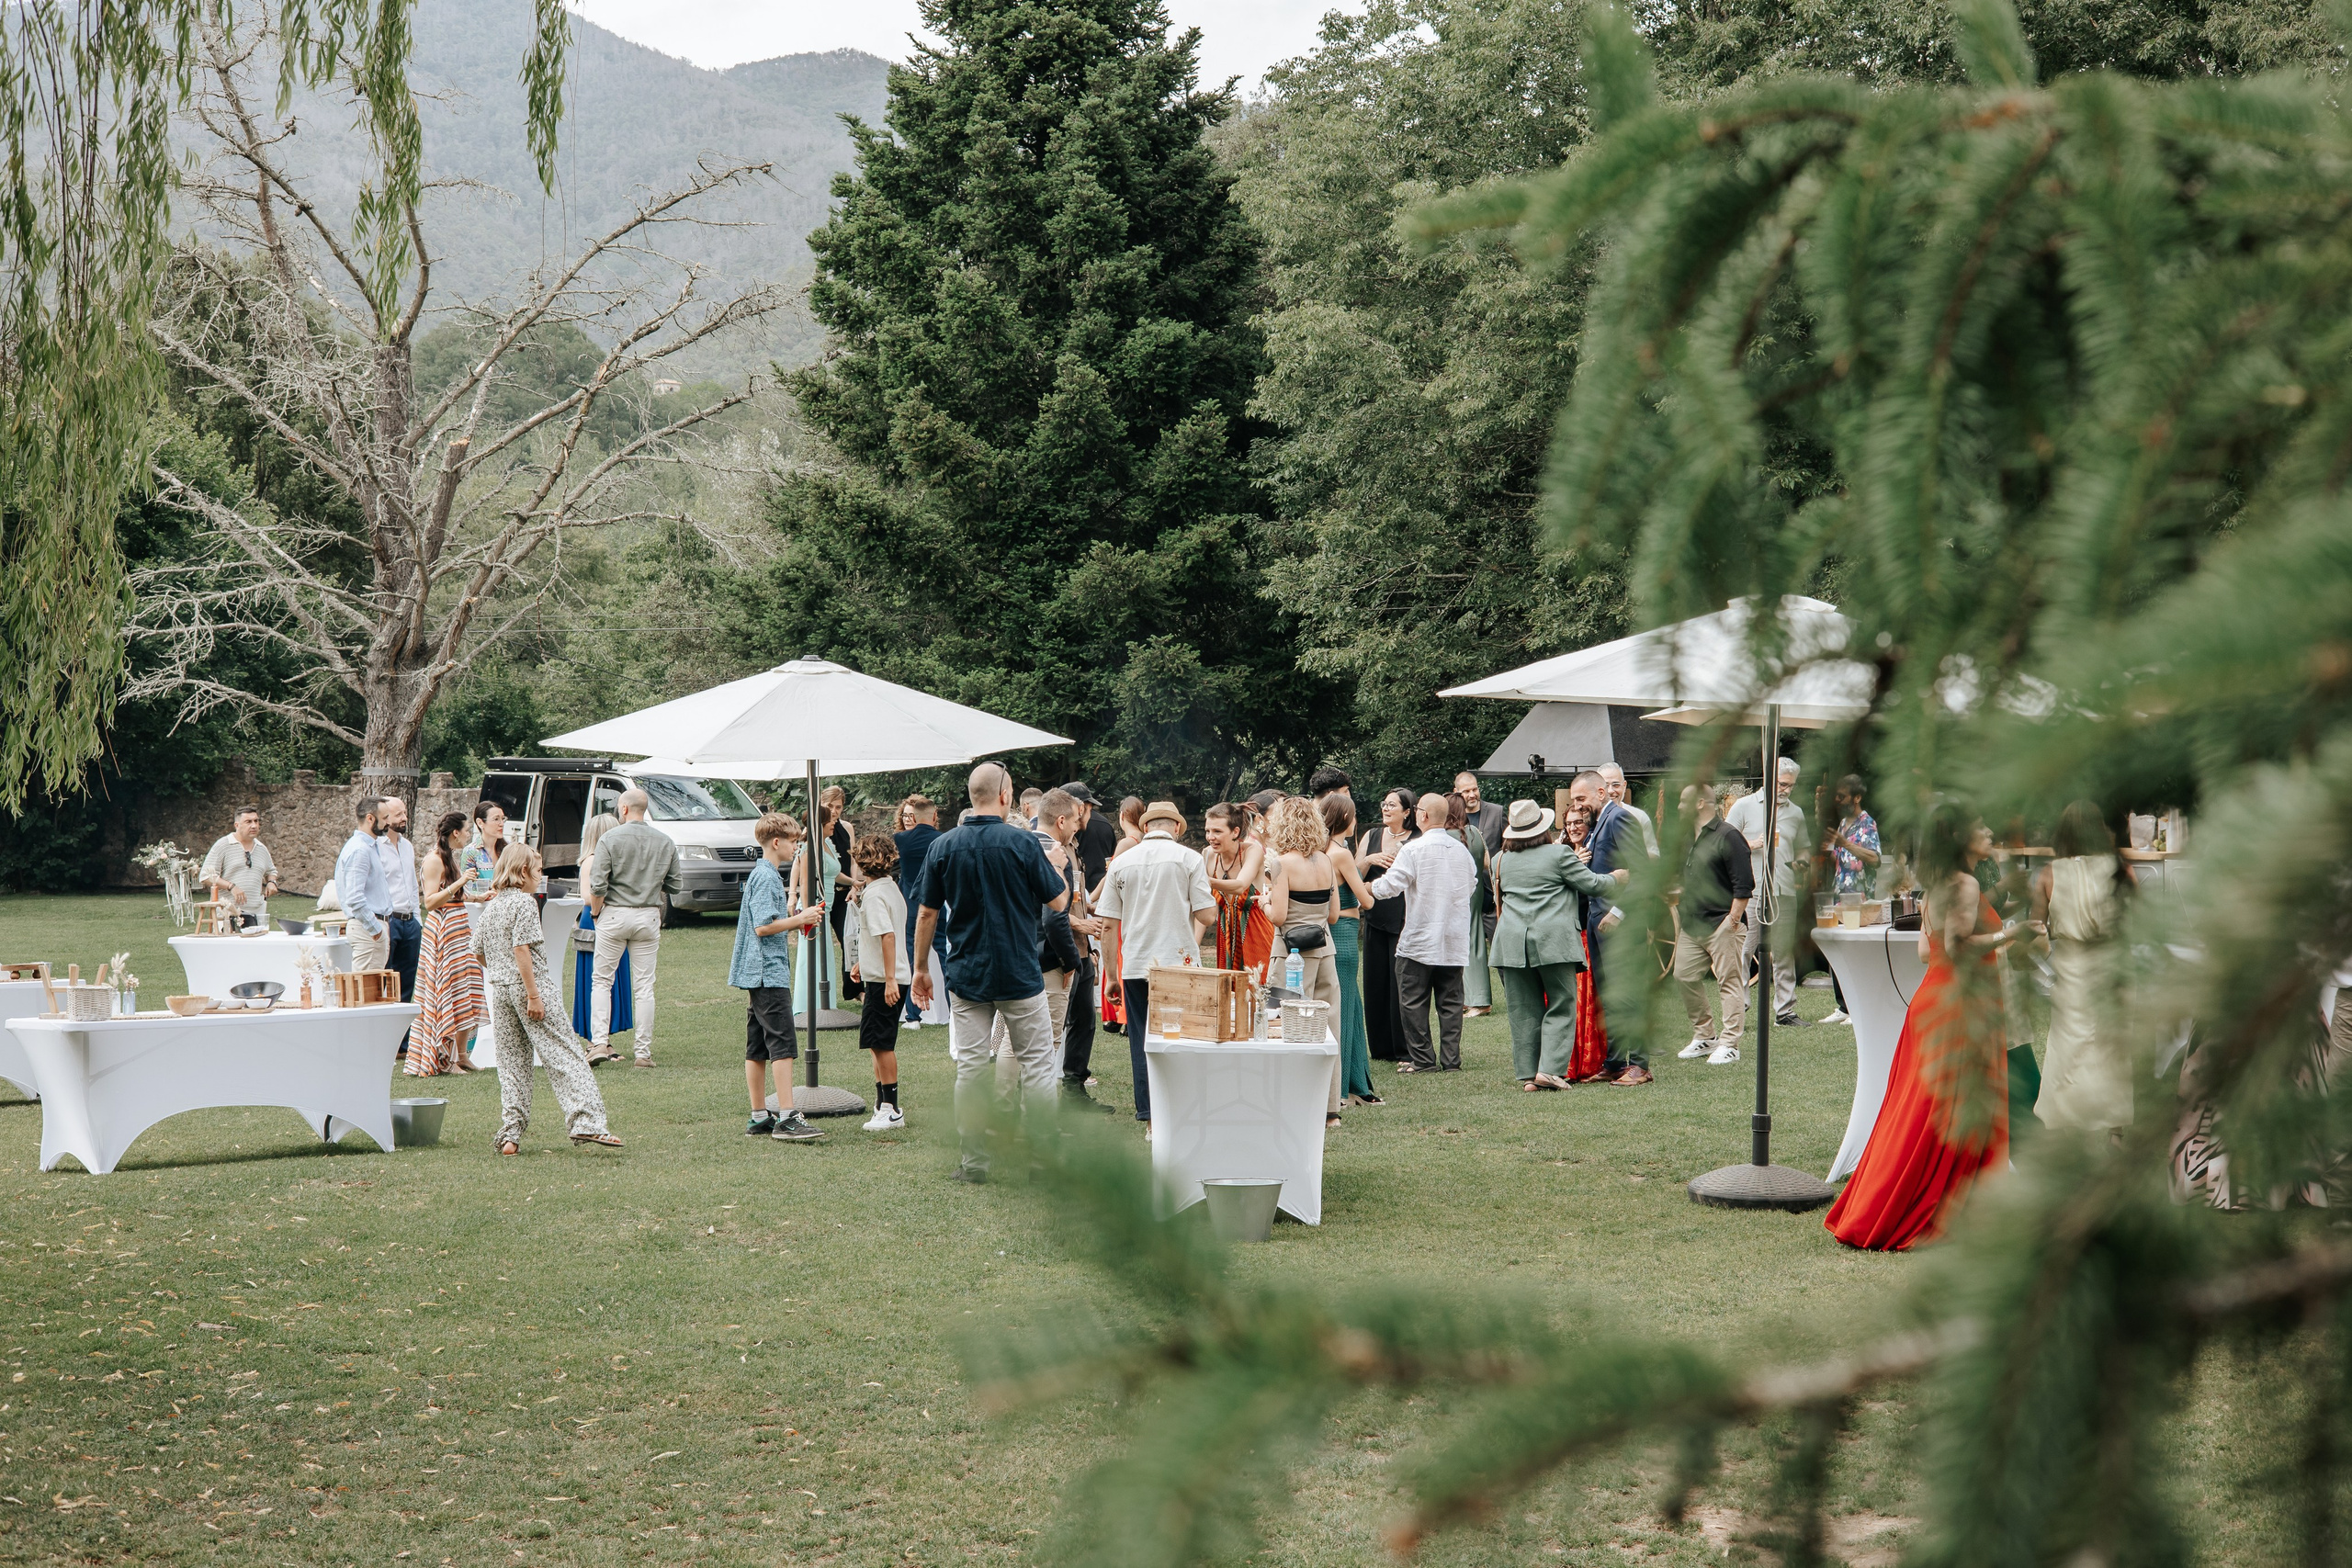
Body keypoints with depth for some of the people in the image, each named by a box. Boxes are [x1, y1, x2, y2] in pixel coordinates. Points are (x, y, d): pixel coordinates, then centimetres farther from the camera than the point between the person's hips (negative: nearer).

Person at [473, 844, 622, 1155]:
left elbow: (479, 952, 17)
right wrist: (533, 995, -18)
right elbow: (521, 948, -18)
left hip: (499, 989, 7)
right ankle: (586, 1123, -15)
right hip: (529, 985, -7)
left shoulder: (491, 906, 13)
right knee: (563, 1054, -6)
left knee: (511, 1060, 11)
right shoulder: (525, 902, -10)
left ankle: (510, 1135, 6)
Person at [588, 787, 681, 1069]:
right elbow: (676, 885, 7)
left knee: (602, 981, 8)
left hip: (615, 915, -3)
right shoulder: (665, 842, 3)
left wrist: (596, 913, 4)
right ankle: (644, 1051, 5)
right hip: (649, 917, 3)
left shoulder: (610, 840, -9)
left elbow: (597, 886, -13)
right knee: (645, 987, 5)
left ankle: (599, 1042, -2)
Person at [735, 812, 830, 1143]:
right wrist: (800, 919, -13)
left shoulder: (765, 875, 19)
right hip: (769, 971, -11)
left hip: (759, 974, 11)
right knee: (783, 1043, -13)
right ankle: (787, 1117, -17)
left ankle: (759, 1117, 14)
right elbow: (763, 926, -20)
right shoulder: (766, 877, -13)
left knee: (757, 1046, 10)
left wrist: (798, 920, 16)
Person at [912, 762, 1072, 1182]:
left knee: (970, 1067, 6)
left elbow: (927, 914, 2)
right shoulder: (1023, 843, -11)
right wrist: (1058, 865, 17)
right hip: (1020, 974, -2)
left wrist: (920, 967, 13)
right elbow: (1059, 901, -3)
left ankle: (974, 1160, 7)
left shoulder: (944, 845, -2)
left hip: (966, 974, 2)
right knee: (1036, 1064, 8)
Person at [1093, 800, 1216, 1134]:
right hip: (1179, 962, -2)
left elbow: (1108, 922, 6)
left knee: (1141, 1042, 8)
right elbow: (1206, 915, -7)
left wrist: (1111, 974, 12)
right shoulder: (1189, 859, -3)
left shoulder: (1121, 862, 6)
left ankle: (1150, 1119, 7)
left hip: (1135, 965, 2)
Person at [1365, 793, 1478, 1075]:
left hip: (1420, 939, -5)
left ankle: (1422, 1059, 2)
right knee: (1450, 1001, 8)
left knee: (1414, 1001, 3)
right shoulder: (1461, 850, 5)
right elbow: (1472, 885, 17)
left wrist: (1363, 888, 2)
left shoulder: (1413, 849, -13)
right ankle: (1451, 1059, 7)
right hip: (1455, 940, 5)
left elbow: (1390, 885, -14)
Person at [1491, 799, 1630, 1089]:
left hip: (1511, 942, 4)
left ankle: (1528, 1075, 6)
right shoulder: (1559, 853, -4)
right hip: (1553, 940, -4)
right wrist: (1620, 876, 17)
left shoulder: (1500, 860, 11)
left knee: (1523, 1010, 7)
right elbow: (1592, 883, -2)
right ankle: (1550, 1069, -9)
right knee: (1560, 1007, 2)